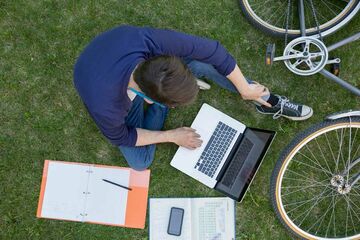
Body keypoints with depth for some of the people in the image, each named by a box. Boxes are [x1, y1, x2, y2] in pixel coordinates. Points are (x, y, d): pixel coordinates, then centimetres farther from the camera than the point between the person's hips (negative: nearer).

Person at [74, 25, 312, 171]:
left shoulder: (152, 41, -41)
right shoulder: (105, 106, -45)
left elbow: (212, 49, -26)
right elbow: (121, 137, -20)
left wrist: (245, 88, -16)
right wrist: (172, 136, -15)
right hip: (119, 98, -1)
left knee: (204, 61, -23)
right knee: (140, 162, -18)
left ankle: (267, 101, -1)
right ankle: (161, 107, 5)